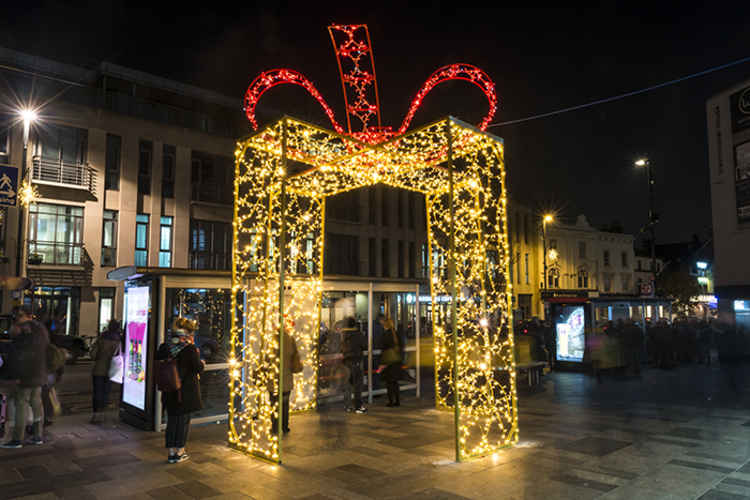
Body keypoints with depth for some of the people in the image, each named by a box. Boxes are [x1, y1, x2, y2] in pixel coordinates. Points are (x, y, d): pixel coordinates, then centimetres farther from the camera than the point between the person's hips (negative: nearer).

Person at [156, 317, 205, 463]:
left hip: (170, 392, 4)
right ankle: (179, 452, 17)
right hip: (186, 392, -4)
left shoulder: (164, 347, -2)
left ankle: (171, 452, 21)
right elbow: (198, 368, -13)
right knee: (183, 421, 9)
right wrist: (202, 363, 8)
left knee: (172, 420, 14)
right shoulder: (190, 349, -17)